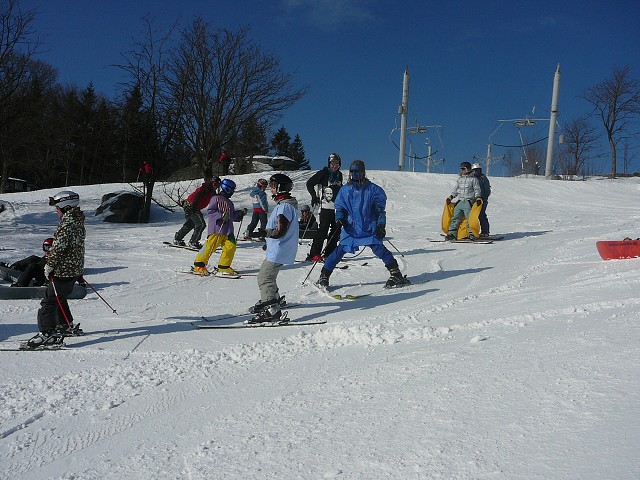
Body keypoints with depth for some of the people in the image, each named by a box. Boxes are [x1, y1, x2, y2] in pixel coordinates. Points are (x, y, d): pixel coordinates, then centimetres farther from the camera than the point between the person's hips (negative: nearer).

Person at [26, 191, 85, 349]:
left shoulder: (67, 223, -19)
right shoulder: (78, 221, 11)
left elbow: (58, 247, -23)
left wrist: (50, 265, -14)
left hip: (64, 271, -10)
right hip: (75, 269, 10)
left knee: (49, 301, -7)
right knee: (59, 298, 25)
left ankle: (47, 334, -9)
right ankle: (66, 326, 36)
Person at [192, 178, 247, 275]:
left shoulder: (229, 202, 24)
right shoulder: (216, 199, -1)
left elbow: (233, 216, 28)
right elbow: (210, 212, -8)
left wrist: (240, 214, 12)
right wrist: (221, 216, -19)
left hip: (228, 231, 8)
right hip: (216, 229, -8)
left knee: (231, 247, -5)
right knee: (210, 247, -9)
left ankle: (224, 267, 8)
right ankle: (199, 266, 2)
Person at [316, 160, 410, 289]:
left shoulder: (372, 189, 0)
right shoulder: (345, 190, 7)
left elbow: (380, 209, 3)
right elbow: (340, 207, 14)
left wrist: (381, 225, -6)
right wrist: (339, 218, -5)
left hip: (369, 228, -2)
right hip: (350, 228, 2)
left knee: (378, 248, -13)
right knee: (340, 250, -5)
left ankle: (396, 275, -3)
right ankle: (323, 276, 3)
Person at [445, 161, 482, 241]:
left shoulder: (473, 179, 4)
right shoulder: (459, 179, 19)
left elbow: (477, 190, 1)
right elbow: (455, 190, 20)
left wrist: (478, 198, -15)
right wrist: (450, 197, 7)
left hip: (469, 202, -5)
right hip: (460, 201, 5)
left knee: (470, 218, -11)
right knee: (455, 218, 0)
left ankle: (472, 234, -7)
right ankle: (452, 234, 1)